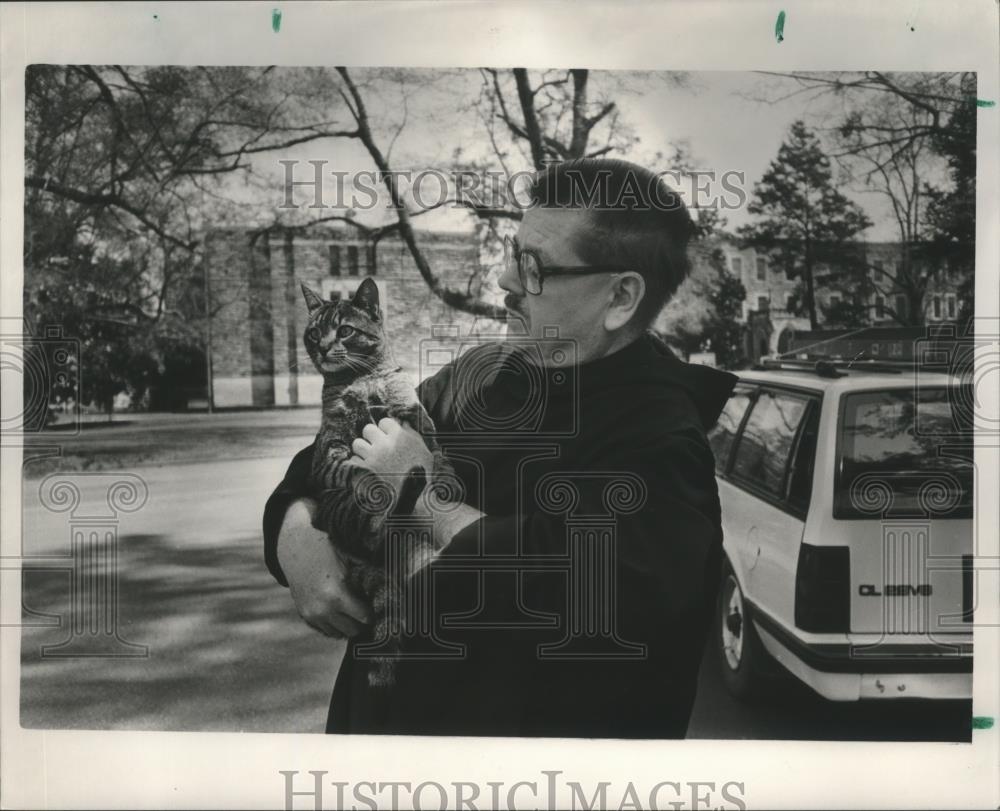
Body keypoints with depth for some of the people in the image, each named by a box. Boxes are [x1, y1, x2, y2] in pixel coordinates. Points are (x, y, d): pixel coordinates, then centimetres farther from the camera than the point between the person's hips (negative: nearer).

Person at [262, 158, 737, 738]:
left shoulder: (658, 445, -22)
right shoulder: (480, 373, 0)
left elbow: (584, 604, -36)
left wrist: (425, 496, -24)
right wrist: (297, 531, -13)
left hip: (522, 724, -6)